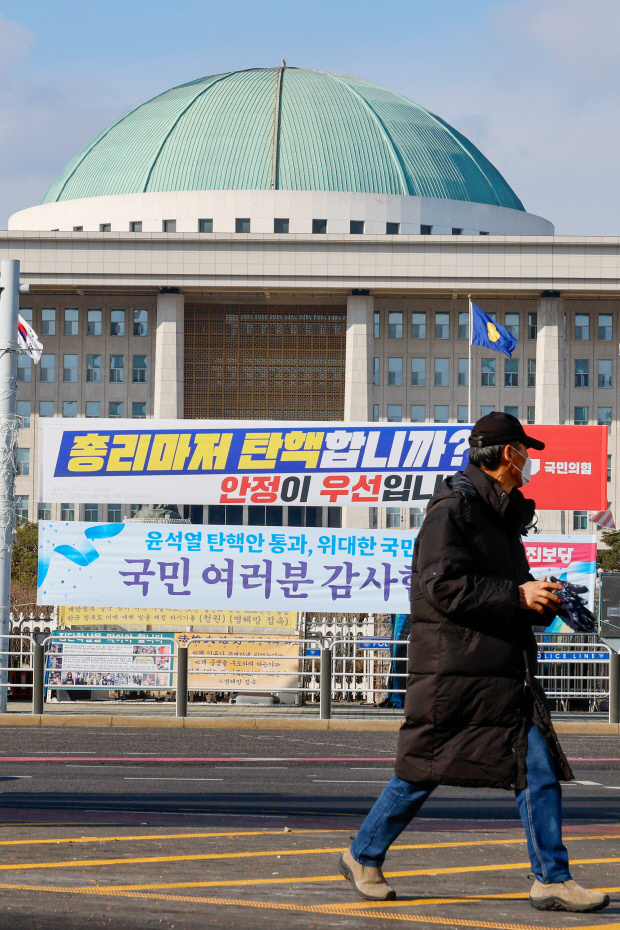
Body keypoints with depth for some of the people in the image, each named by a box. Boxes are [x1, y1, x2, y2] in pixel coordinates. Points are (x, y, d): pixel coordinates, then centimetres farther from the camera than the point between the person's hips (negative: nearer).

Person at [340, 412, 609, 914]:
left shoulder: (502, 514, 19)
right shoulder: (453, 508, -10)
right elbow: (444, 586, -21)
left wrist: (542, 600, 8)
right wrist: (517, 596, -19)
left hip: (506, 673, 9)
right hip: (453, 670, -9)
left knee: (541, 769, 0)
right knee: (421, 774, 0)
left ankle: (551, 880, 4)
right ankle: (363, 858, 17)